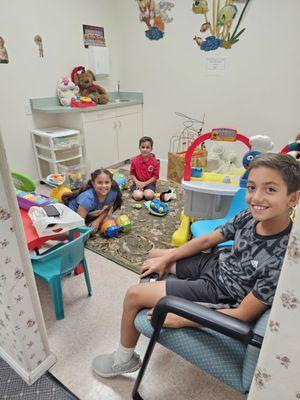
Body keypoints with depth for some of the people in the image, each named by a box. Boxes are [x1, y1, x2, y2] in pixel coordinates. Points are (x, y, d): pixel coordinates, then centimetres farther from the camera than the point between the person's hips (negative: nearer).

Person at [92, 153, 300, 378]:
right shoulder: (248, 217, -14)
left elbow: (244, 315, -25)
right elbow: (206, 240, 0)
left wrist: (181, 319, -22)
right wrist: (165, 260, 4)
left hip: (216, 292, -6)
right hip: (215, 264, 7)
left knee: (133, 296, -5)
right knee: (154, 255, 20)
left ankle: (125, 359, 24)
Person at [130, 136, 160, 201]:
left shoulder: (155, 162, -10)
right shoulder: (135, 160, -7)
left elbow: (155, 176, -7)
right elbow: (132, 173, 2)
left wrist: (145, 183, -14)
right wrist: (137, 182, -15)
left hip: (149, 183, 0)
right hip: (138, 183, 0)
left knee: (149, 196, -27)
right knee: (137, 196, -24)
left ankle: (146, 191, 5)